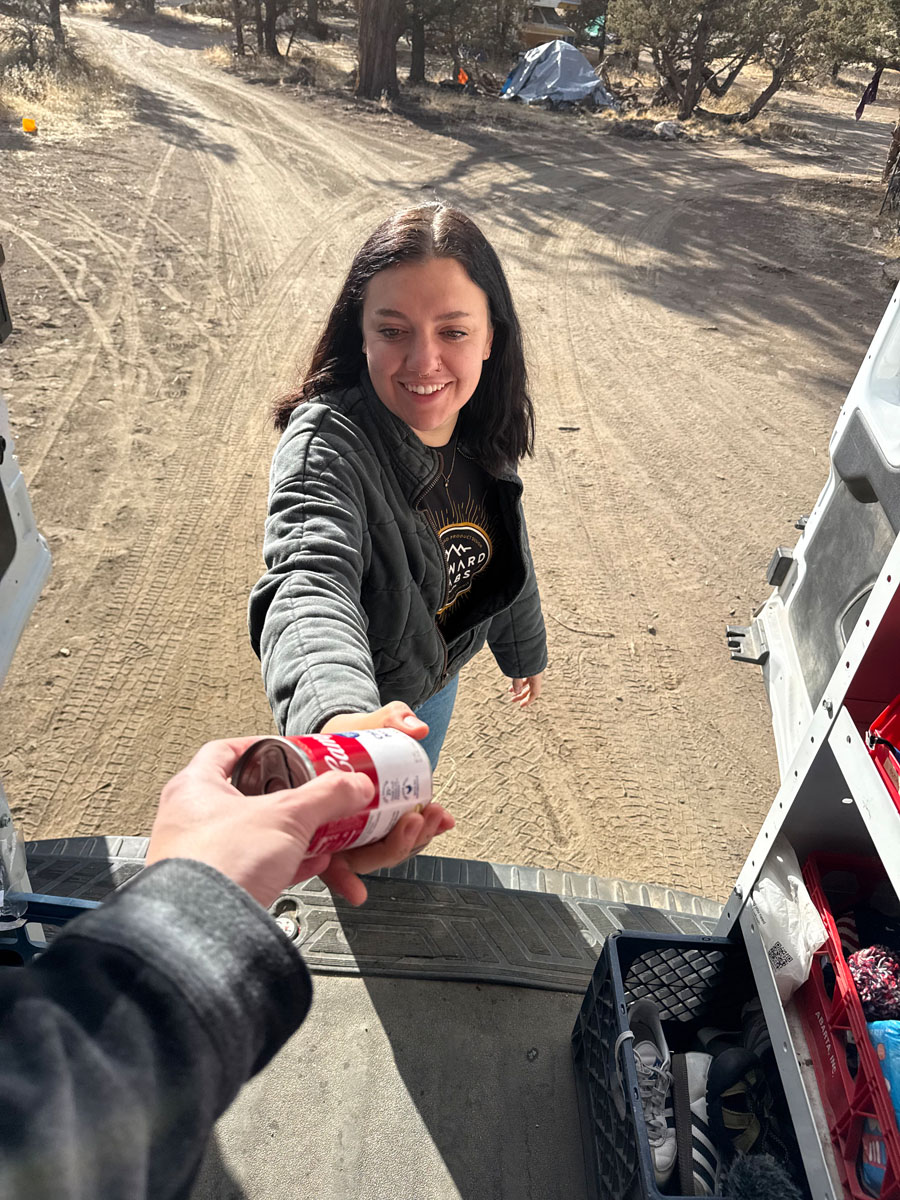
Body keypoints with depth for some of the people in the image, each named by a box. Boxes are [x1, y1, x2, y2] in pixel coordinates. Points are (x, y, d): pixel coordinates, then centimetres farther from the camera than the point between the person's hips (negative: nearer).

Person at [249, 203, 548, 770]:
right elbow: (312, 583, -51)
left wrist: (525, 651, 17)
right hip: (354, 695, -6)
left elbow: (507, 547, 3)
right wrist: (338, 713, -72)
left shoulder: (481, 433, -13)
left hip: (438, 677, 6)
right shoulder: (325, 445, -34)